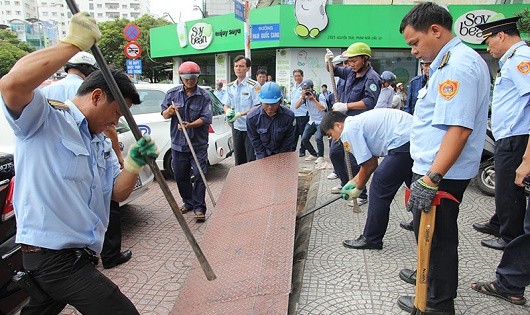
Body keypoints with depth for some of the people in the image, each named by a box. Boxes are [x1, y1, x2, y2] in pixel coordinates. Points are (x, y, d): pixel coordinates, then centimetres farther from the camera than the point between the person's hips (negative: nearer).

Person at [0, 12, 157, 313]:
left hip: (76, 255, 9)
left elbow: (117, 193, 11)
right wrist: (74, 43, -24)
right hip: (52, 253, -9)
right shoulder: (47, 119, -9)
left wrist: (134, 164, -7)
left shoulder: (102, 144, 15)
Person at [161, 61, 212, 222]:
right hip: (178, 143, 4)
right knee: (180, 176, 12)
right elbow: (164, 115, 8)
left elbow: (205, 118, -10)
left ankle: (199, 207, 3)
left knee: (199, 175, -6)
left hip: (198, 144, -3)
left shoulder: (204, 96, -3)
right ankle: (188, 202, 30)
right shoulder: (172, 93, 5)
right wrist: (169, 111, -16)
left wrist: (190, 125, -26)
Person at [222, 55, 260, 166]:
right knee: (239, 160, 14)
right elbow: (226, 105, 14)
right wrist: (228, 111, -10)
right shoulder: (230, 86, 10)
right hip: (236, 127, 6)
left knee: (252, 160, -5)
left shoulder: (254, 85, -9)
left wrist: (240, 114, -23)